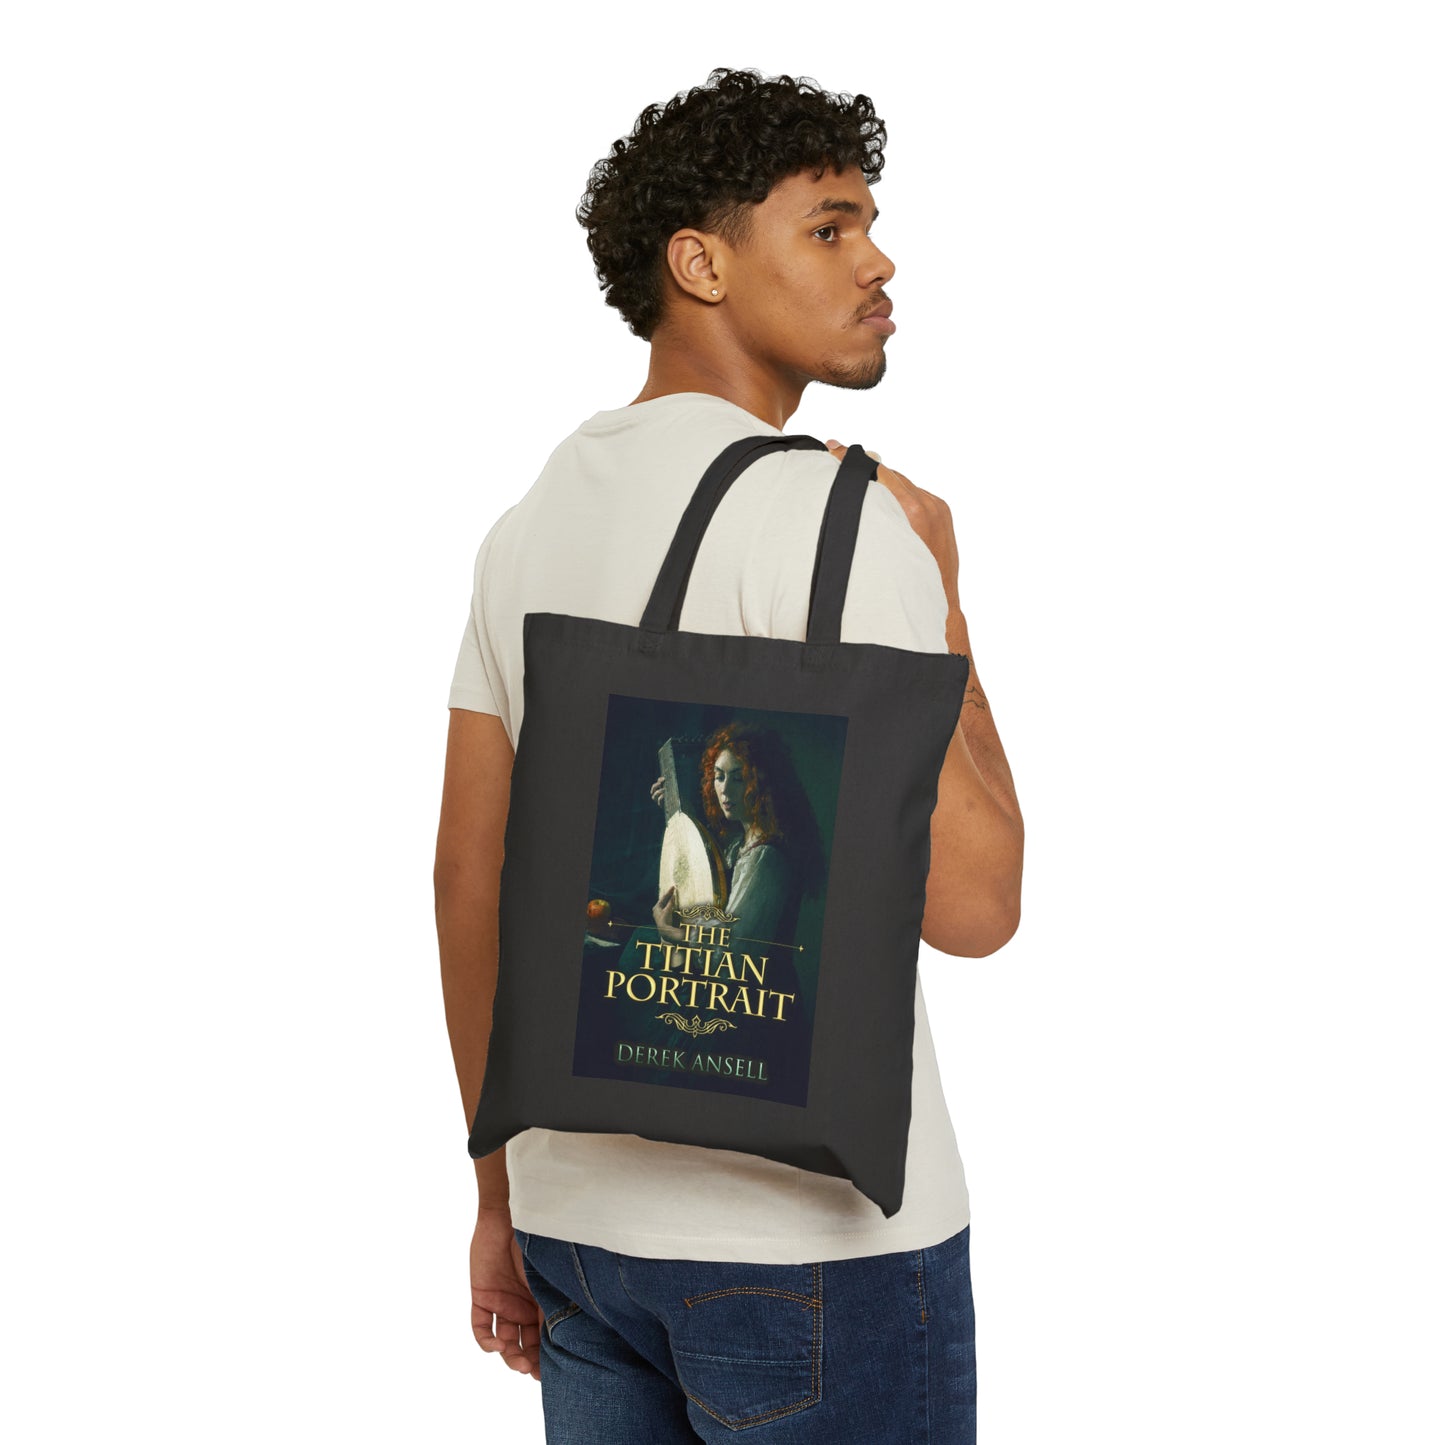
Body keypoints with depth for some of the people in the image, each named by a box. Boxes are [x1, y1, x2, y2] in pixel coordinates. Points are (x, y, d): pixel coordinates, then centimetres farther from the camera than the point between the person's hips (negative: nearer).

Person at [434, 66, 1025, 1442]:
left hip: (589, 1205, 7)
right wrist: (939, 591, -6)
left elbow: (468, 880, 10)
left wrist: (503, 1198, 18)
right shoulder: (826, 513, -17)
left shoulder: (529, 525, 8)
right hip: (814, 1229, -7)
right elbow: (971, 902, -20)